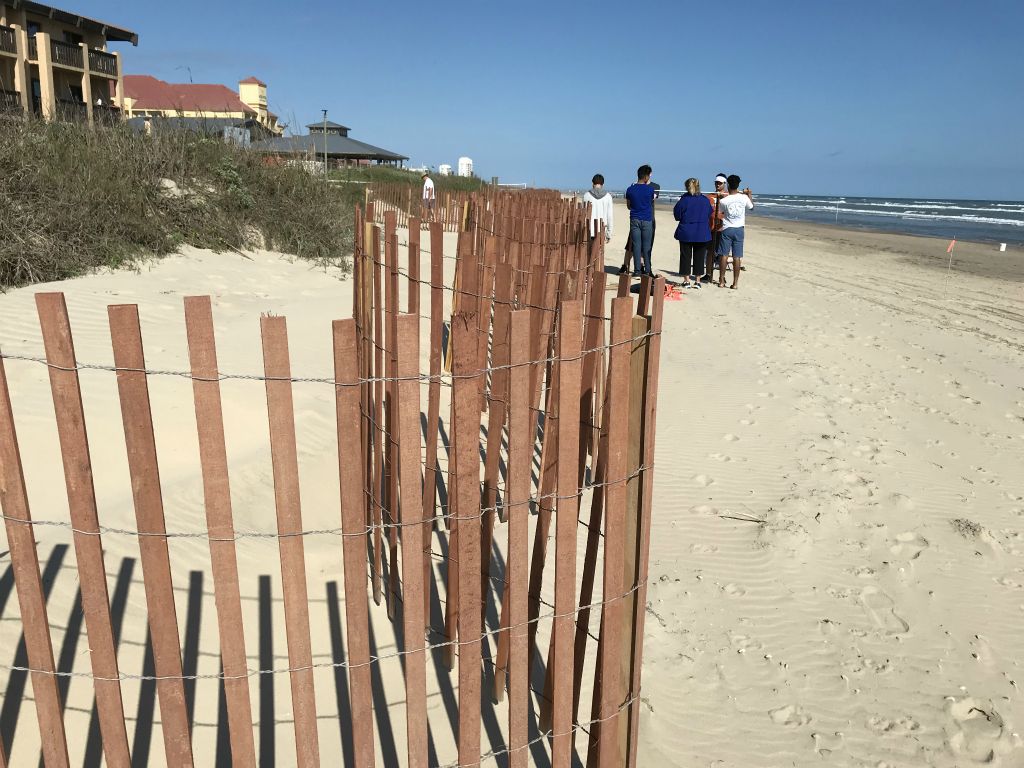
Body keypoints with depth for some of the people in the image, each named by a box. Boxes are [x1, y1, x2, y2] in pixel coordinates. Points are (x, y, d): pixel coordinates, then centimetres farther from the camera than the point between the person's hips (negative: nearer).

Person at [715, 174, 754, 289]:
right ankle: (735, 283, 4)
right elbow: (751, 206, 17)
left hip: (726, 229, -2)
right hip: (739, 229, 2)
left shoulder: (723, 200, -11)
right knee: (737, 257, 3)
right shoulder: (744, 198, -4)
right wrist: (749, 194, 30)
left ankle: (721, 281, 5)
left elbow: (719, 214, 3)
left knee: (723, 255, 4)